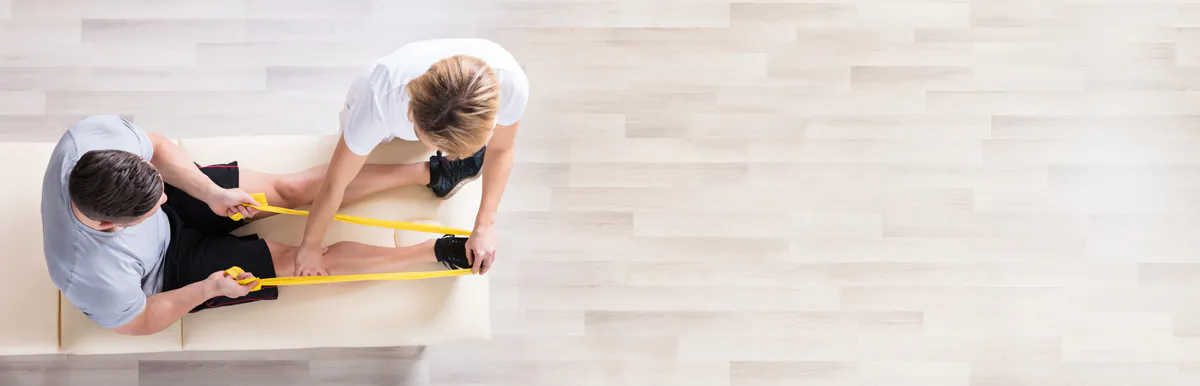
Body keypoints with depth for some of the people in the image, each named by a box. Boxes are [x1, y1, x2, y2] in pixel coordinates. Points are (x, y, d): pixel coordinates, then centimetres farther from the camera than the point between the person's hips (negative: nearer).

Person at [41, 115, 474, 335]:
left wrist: (212, 194, -17)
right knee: (300, 259, -5)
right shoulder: (93, 276, -43)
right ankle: (436, 251, 3)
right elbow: (141, 322, -20)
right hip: (170, 268, -5)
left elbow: (154, 148, -11)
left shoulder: (96, 133, -34)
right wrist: (209, 288, -22)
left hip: (181, 209, 5)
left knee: (289, 189, 1)